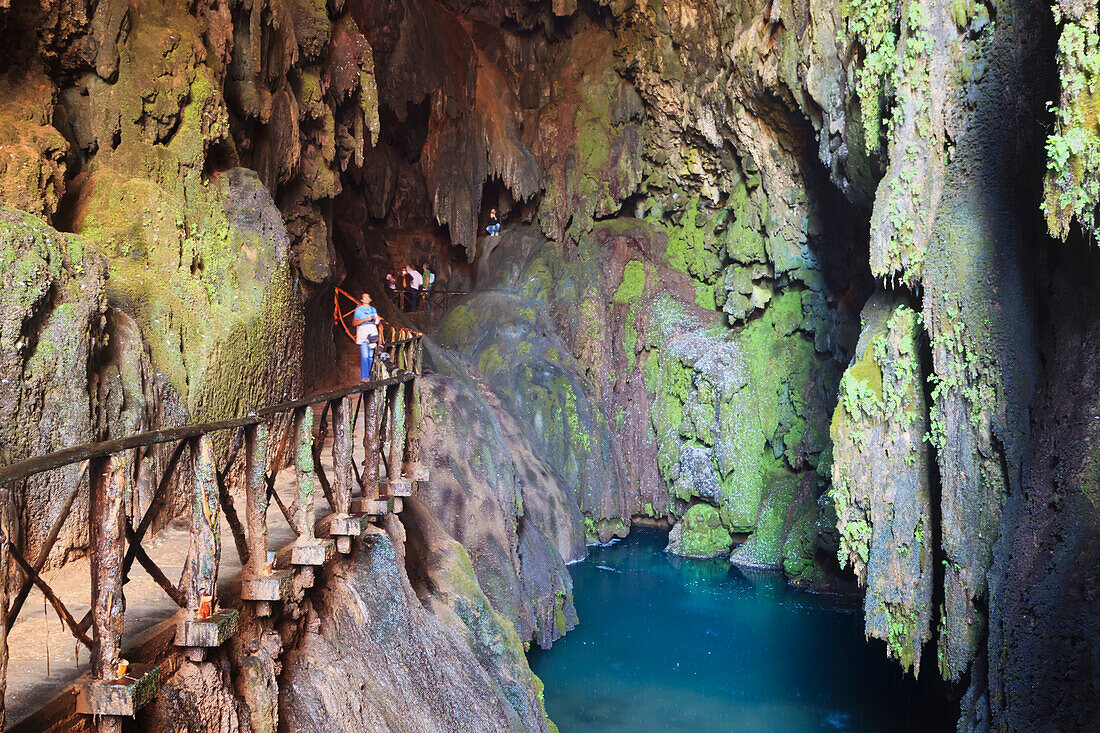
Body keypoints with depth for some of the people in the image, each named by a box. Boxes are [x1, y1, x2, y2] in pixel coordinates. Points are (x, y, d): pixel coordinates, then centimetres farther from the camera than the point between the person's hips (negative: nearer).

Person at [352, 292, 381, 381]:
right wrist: (365, 319, -12)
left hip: (372, 333, 4)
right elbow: (354, 323, -1)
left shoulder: (373, 309, 21)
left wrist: (377, 319, -2)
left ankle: (369, 376, 4)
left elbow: (377, 322, 21)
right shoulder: (358, 310, 7)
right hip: (363, 332, -4)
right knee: (364, 356, -13)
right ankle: (364, 377, -13)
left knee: (371, 356, 0)